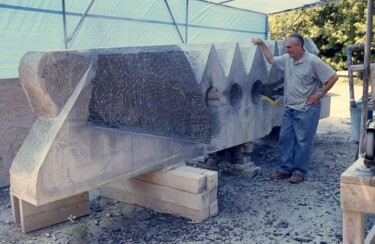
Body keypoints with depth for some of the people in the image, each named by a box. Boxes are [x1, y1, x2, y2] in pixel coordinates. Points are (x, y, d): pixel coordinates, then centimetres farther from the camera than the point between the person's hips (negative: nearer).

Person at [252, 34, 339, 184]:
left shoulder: (313, 61, -15)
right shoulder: (286, 59, 4)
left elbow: (333, 77, -12)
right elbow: (271, 60, 22)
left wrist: (319, 94, -11)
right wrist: (262, 44, 14)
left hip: (306, 109, -7)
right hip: (289, 108, 7)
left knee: (303, 141, 2)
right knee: (285, 138, 10)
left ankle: (299, 171, 13)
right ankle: (285, 169, 21)